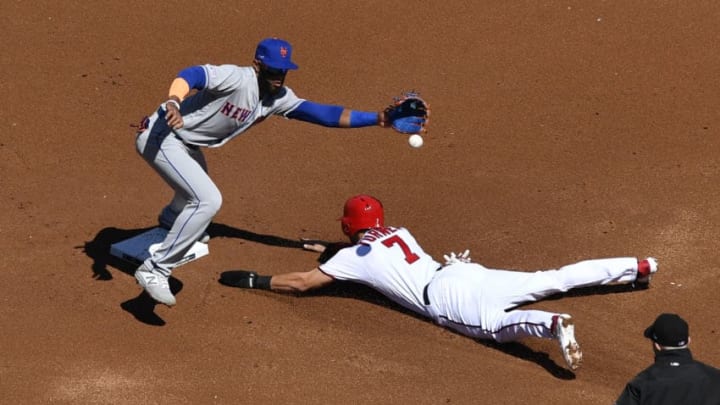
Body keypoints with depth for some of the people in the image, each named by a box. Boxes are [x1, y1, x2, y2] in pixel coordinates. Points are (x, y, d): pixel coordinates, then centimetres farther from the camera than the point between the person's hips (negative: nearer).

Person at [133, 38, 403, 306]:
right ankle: (154, 271, -19)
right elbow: (191, 75, -43)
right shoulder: (237, 79, -27)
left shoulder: (278, 97, -2)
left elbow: (323, 114, -3)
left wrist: (377, 119, -10)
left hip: (187, 144, 9)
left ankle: (171, 220, 71)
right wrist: (173, 103, -64)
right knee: (208, 200, -23)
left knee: (196, 187, 36)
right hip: (160, 136, -9)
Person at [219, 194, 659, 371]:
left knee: (492, 324, -33)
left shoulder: (354, 256, 9)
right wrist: (334, 250, 54)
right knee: (551, 280, 7)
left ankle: (552, 324, -62)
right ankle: (637, 267, 6)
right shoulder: (398, 232, 29)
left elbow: (300, 282, 6)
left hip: (443, 297, -7)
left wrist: (252, 280, 16)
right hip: (465, 273, 7)